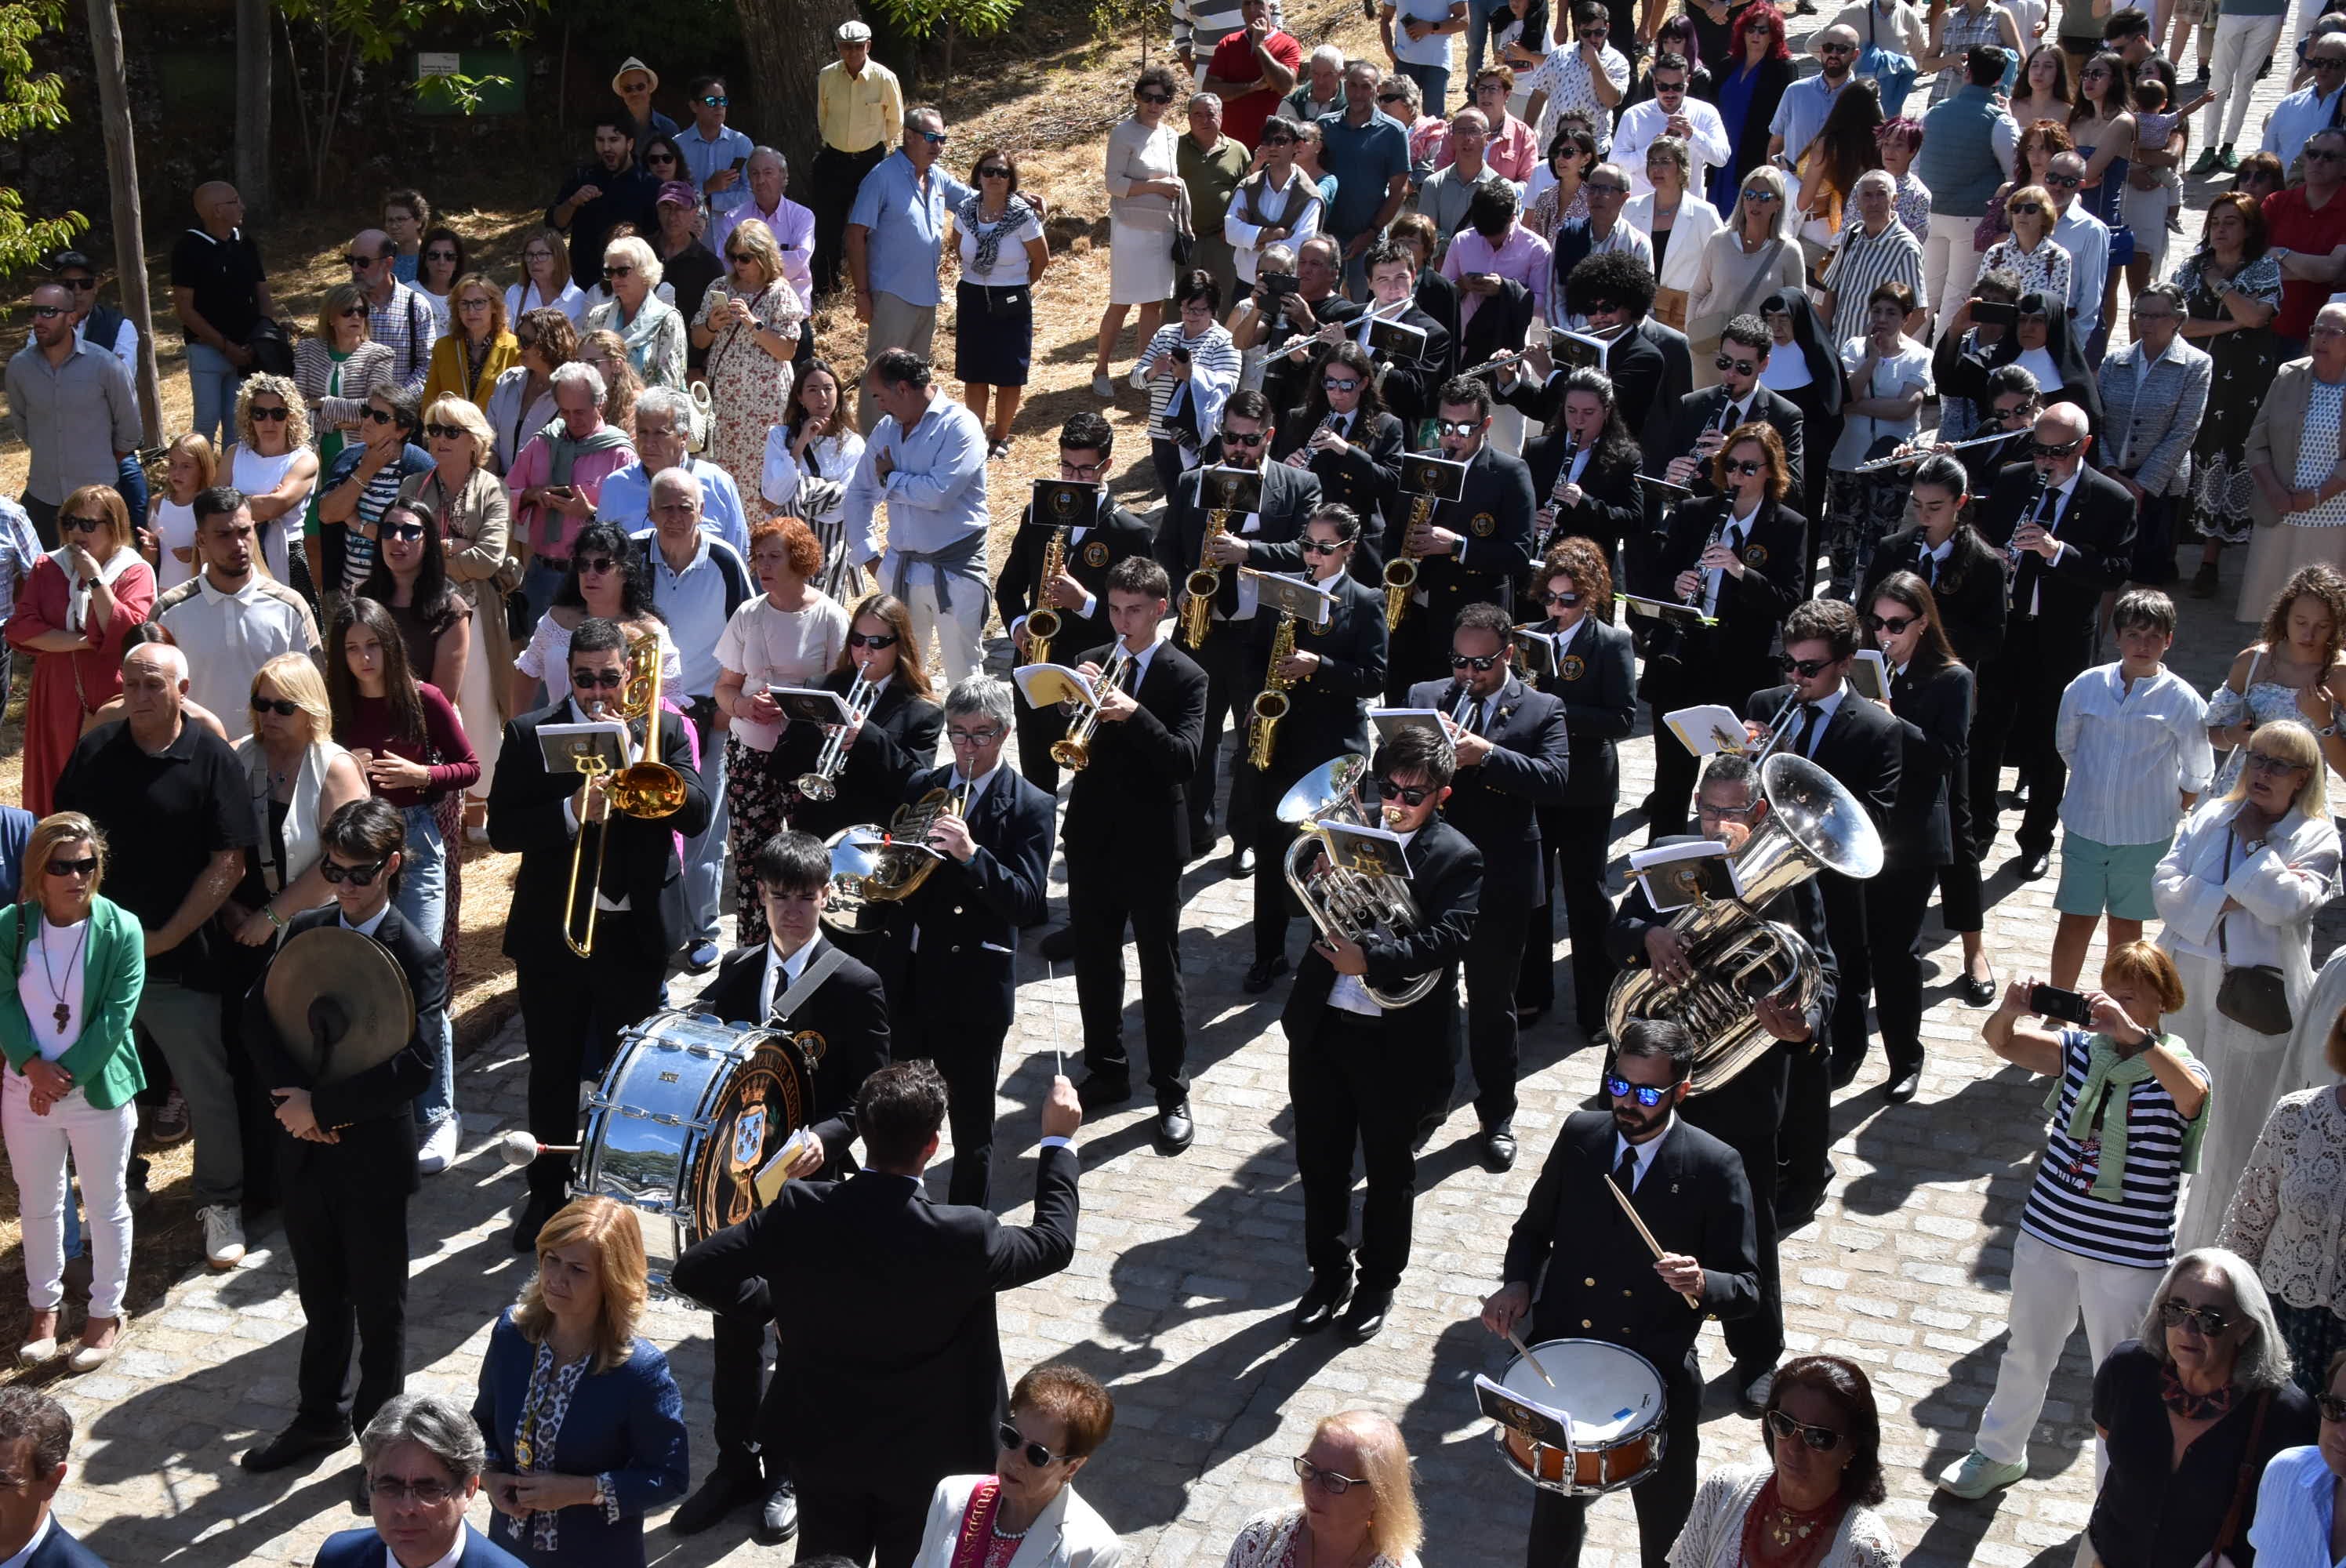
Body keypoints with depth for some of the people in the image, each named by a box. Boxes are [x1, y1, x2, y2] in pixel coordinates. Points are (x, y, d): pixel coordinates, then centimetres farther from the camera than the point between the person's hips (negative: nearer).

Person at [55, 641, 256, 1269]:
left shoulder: (212, 760, -7)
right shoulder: (93, 752, 2)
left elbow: (227, 865, -8)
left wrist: (164, 939, -10)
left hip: (180, 958, -3)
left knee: (208, 1088, 3)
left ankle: (220, 1205, 19)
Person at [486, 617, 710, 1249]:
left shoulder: (662, 730, 0)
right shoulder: (530, 734, -1)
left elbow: (696, 813, -12)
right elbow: (501, 829, -7)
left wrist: (633, 756, -20)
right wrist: (572, 812, -22)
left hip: (636, 931, 0)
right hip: (551, 930, 0)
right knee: (552, 1072, 11)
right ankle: (547, 1192, 26)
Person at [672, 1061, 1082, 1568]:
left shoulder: (799, 1211, -23)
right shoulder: (963, 1239, -30)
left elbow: (694, 1270, -14)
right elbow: (1053, 1244, -9)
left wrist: (769, 1304, 2)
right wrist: (1059, 1141, 1)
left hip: (824, 1449, 2)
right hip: (925, 1460, -2)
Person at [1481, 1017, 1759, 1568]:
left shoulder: (1716, 1168, -15)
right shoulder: (1579, 1135, -4)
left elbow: (1745, 1289, -11)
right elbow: (1535, 1226, 11)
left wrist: (1700, 1283, -33)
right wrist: (1518, 1281, -8)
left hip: (1658, 1376, -3)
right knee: (1556, 1507, 24)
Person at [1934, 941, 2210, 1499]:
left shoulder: (2178, 1069, -12)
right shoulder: (2081, 1049, -1)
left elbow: (2192, 1094, -35)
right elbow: (2001, 1042, -5)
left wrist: (2134, 1033, -48)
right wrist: (2012, 1010, -28)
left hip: (2129, 1255, -4)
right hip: (2047, 1233, 4)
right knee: (2026, 1353, 23)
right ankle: (1999, 1454, 45)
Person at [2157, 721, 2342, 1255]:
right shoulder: (2209, 818, 7)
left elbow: (2284, 904, -20)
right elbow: (2166, 886, -3)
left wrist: (2254, 840, -11)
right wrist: (2227, 898, -15)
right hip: (2185, 984, 4)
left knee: (2233, 1129, 2)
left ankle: (2208, 1247, 14)